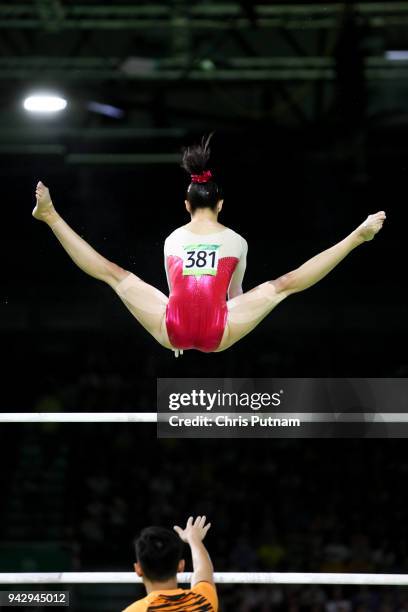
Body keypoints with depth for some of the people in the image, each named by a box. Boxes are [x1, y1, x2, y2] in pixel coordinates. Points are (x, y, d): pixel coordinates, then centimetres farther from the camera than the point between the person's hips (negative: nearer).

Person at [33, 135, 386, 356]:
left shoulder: (173, 239, 15)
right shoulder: (236, 241, 11)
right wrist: (232, 328, 40)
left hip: (172, 332, 1)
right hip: (217, 336, -1)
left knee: (112, 274, 12)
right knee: (284, 284, 6)